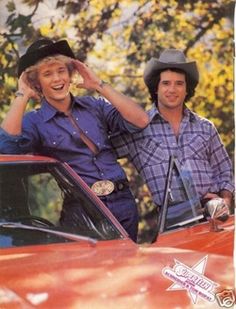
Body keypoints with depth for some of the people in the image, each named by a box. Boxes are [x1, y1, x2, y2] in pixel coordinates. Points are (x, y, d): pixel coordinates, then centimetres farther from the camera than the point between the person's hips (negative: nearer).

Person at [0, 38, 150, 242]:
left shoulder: (94, 106, 11)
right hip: (80, 214, -3)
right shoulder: (34, 122, 3)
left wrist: (100, 86, 0)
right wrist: (22, 97, -8)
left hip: (123, 205, 3)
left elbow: (141, 121, -2)